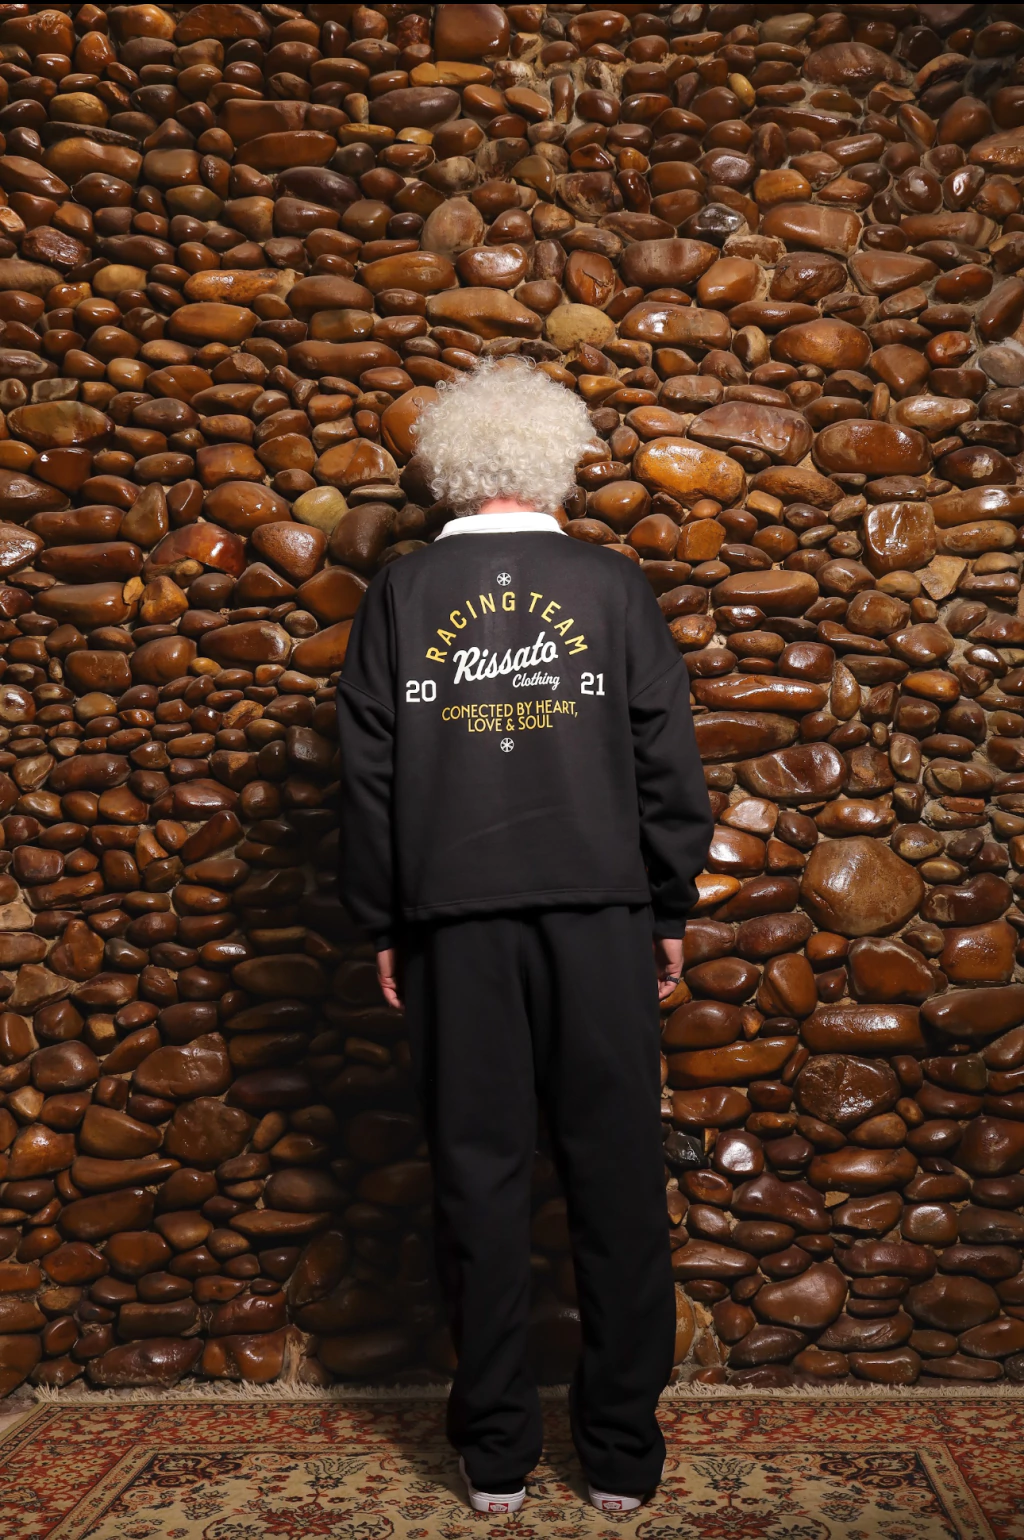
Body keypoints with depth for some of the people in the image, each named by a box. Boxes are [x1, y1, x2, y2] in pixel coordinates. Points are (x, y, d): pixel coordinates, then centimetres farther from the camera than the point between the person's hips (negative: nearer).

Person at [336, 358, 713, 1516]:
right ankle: (622, 1446, 17)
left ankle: (494, 1450, 18)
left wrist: (381, 925, 9)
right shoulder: (613, 585, 1)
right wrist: (670, 910, 9)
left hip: (454, 922, 1)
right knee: (615, 1171, 8)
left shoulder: (399, 595, 3)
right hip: (598, 914, 0)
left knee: (478, 1172, 8)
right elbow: (668, 762, 1)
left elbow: (368, 775, 2)